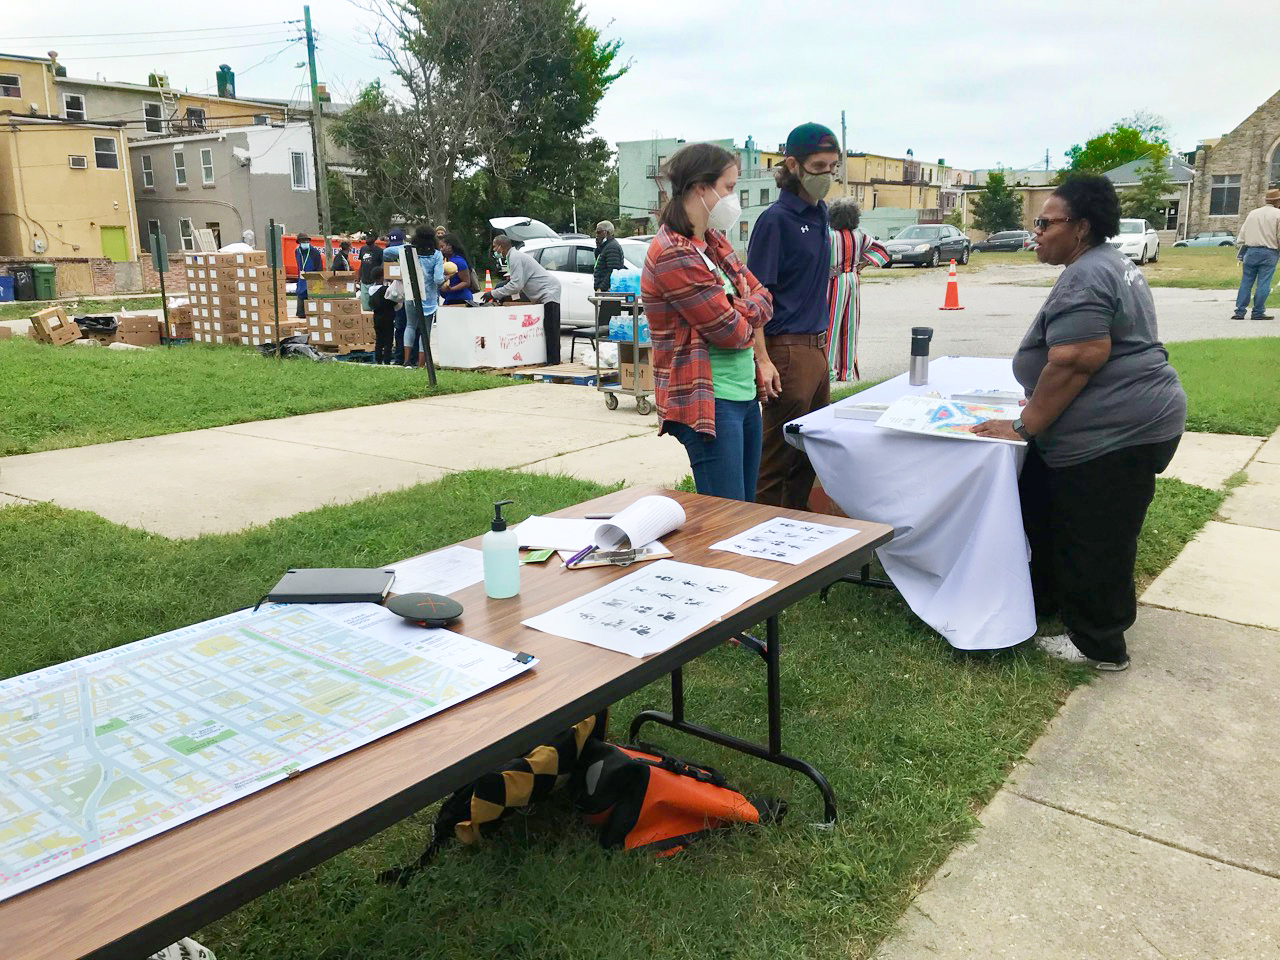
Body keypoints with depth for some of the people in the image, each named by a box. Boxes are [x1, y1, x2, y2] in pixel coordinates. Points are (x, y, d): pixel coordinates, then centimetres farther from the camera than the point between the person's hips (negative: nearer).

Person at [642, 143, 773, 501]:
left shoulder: (715, 242, 12)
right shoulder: (675, 256, -17)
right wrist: (744, 317, 5)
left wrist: (738, 311, -9)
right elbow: (732, 332, -17)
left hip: (745, 394, 9)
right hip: (709, 403, -9)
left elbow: (763, 299, 12)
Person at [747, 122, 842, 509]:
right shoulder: (776, 219, -12)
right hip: (787, 350, -8)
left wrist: (822, 341, 20)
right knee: (779, 455, 1)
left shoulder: (819, 213, 12)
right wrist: (762, 360, -22)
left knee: (813, 448, 14)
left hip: (816, 346, 8)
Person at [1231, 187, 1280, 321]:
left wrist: (1242, 254, 16)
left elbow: (1242, 234, 12)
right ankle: (1258, 312, -1)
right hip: (1269, 253, -4)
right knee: (1263, 283, -2)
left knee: (1246, 282, 5)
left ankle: (1239, 311, 2)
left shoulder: (1253, 213, 12)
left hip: (1251, 250, 4)